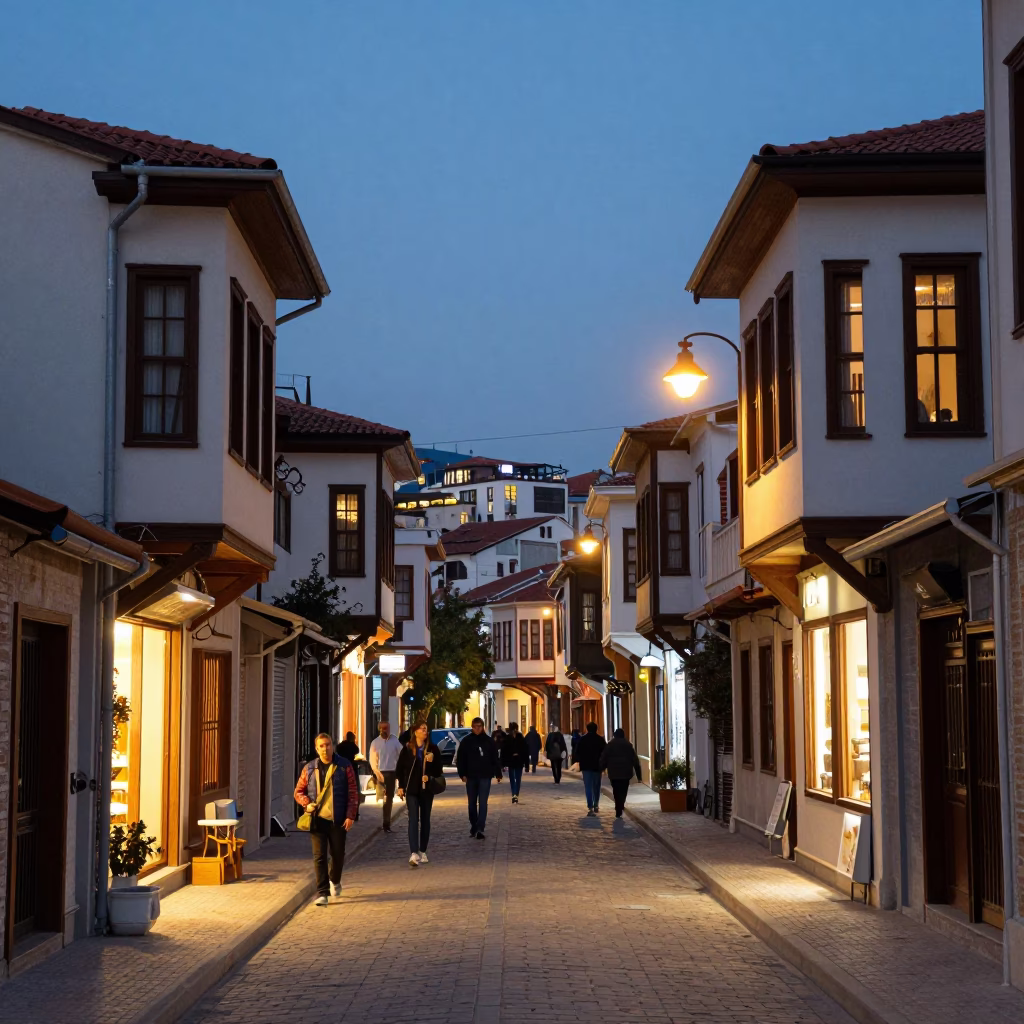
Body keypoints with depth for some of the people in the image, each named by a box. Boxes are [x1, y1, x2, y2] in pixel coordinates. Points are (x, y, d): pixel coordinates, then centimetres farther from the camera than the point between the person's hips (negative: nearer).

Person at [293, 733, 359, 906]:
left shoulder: (344, 766, 0)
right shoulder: (309, 768, 5)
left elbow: (353, 793, 0)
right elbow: (298, 791, 14)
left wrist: (350, 815, -8)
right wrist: (307, 803, -7)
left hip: (338, 820, -1)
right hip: (317, 819, 1)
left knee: (338, 854, 10)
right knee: (319, 856, -5)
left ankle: (335, 881, 39)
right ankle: (322, 893, -2)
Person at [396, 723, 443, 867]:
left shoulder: (432, 748, 1)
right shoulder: (407, 749, -2)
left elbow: (438, 771, 4)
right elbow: (399, 769, 4)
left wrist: (432, 761, -15)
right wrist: (401, 786, -1)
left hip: (427, 790, 2)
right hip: (411, 790, -2)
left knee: (425, 820, 11)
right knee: (413, 820, -12)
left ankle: (422, 851, 23)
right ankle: (413, 853, -22)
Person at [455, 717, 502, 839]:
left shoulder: (489, 741, 2)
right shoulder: (466, 741, 2)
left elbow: (495, 759, 6)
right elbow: (460, 759, 2)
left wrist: (498, 774, 4)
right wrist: (462, 774, -6)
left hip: (485, 777, -1)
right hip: (471, 777, 2)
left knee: (483, 803, -9)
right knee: (472, 803, 11)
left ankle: (480, 829, -15)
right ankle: (474, 826, 26)